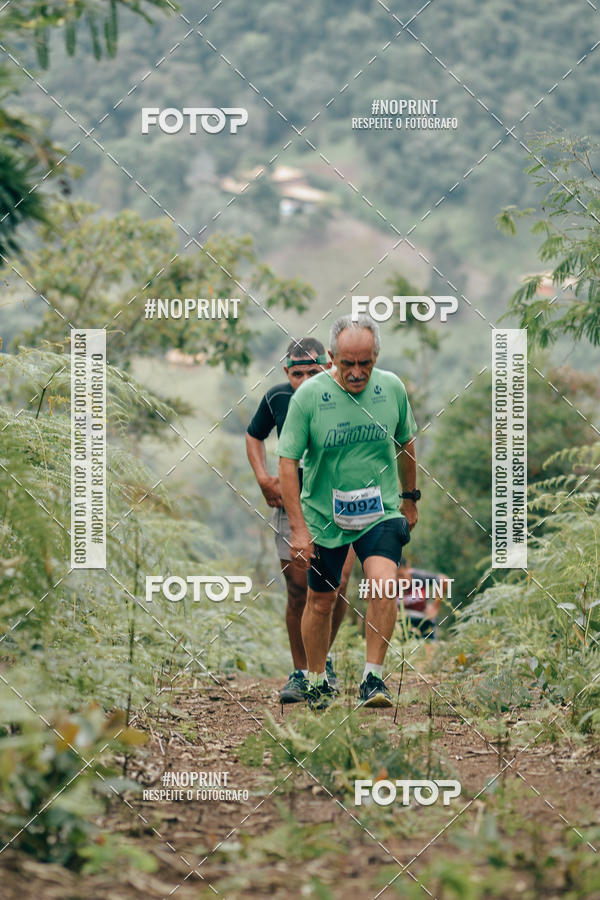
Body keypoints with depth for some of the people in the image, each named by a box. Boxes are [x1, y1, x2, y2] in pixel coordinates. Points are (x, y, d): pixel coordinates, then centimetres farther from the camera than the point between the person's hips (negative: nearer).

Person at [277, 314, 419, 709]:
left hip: (380, 513, 1)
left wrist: (410, 498, 21)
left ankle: (374, 677, -13)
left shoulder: (392, 388, -6)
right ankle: (317, 681, 32)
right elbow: (288, 462, -10)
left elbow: (406, 444, 12)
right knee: (321, 602, 11)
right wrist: (298, 527, -13)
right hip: (324, 517, -1)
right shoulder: (309, 395, -14)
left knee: (383, 585, -22)